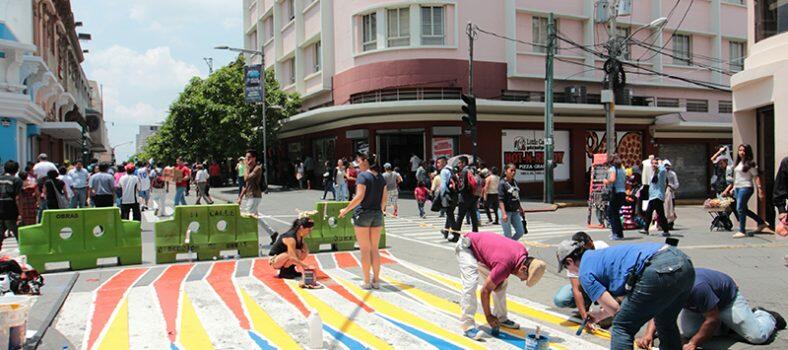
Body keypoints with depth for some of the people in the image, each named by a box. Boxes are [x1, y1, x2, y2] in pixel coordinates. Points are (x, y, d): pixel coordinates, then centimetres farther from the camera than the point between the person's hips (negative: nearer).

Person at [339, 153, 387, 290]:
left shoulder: (363, 175, -11)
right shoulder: (380, 177, 8)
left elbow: (359, 197, -19)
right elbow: (384, 198, 9)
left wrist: (346, 210, -11)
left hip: (363, 213, -6)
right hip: (377, 215, 6)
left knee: (365, 249, 1)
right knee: (375, 249, 12)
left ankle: (366, 282, 6)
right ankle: (376, 280, 15)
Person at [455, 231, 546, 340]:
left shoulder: (523, 251, -13)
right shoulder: (504, 265, -36)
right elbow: (485, 290, -27)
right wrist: (488, 316, -15)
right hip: (466, 247, -9)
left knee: (502, 283, 9)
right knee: (471, 284, -26)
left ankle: (501, 317, 19)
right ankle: (468, 326, -21)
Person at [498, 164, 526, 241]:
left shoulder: (515, 182, 10)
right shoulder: (502, 184, -13)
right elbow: (501, 200, -19)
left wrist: (520, 208, 22)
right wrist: (504, 214, -28)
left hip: (515, 211, 8)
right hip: (506, 211, -8)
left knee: (521, 232, 9)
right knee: (508, 235, -2)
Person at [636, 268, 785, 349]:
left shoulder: (697, 287, -45)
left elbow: (712, 320, -35)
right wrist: (649, 333, -29)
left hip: (727, 298, -6)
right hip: (698, 307, 6)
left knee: (757, 336, -12)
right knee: (687, 331, -11)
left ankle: (768, 317, 24)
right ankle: (726, 325, 14)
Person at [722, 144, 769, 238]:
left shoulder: (750, 164, -7)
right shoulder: (738, 163, 14)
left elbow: (756, 177, -10)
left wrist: (760, 190, -15)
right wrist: (732, 188, 19)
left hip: (746, 188, -8)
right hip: (737, 188, 8)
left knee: (740, 209, -10)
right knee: (744, 209, 13)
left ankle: (742, 231, -4)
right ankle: (762, 223, 28)